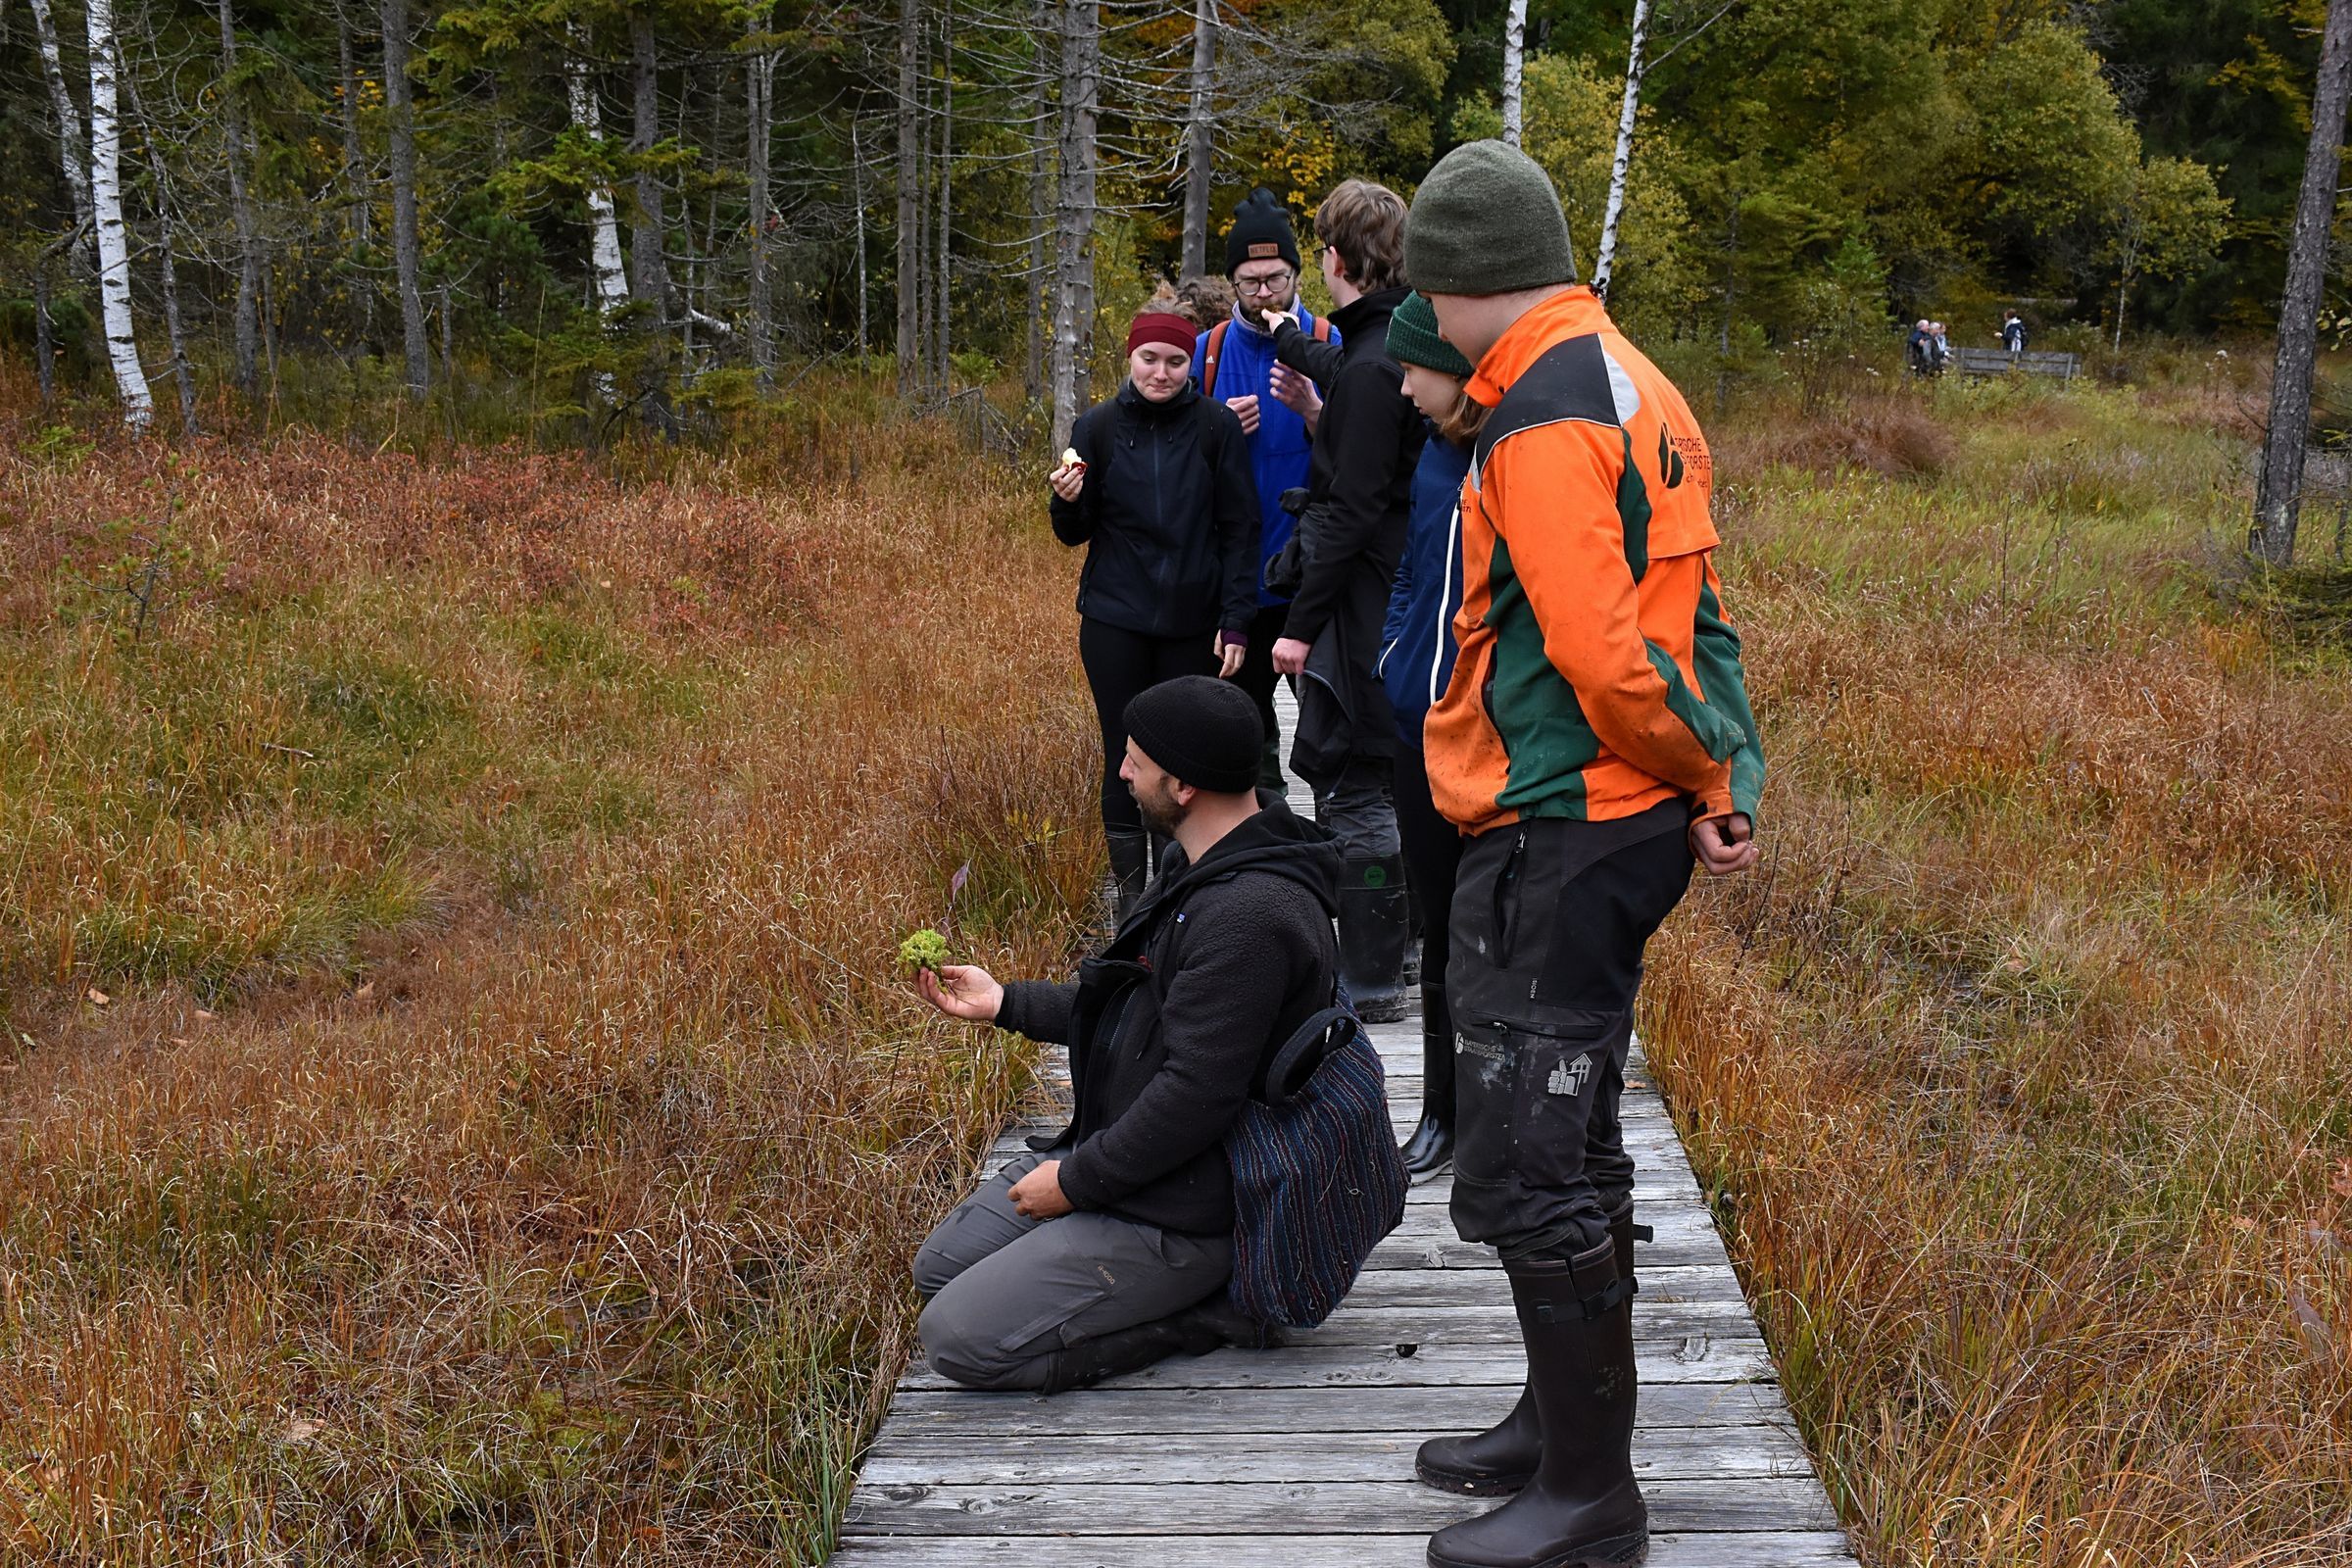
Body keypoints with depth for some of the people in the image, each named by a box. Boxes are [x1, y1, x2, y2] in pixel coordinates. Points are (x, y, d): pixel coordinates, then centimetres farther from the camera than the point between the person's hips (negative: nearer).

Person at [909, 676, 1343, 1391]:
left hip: (1181, 1212, -11)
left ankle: (1207, 1309, -3)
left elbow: (1196, 1095, -28)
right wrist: (1003, 1002, 19)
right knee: (940, 1269, 17)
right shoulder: (1202, 867, 6)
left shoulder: (1249, 917, -28)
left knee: (960, 1339, -13)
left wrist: (1077, 1181, -17)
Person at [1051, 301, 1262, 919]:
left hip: (1194, 622, -1)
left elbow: (1240, 529, 0)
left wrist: (1236, 620, -6)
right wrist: (1068, 500, -15)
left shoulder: (1217, 426, -3)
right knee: (1125, 754, 3)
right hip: (1115, 620, 1)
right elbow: (1075, 533, 7)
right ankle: (1130, 893, 14)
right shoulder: (1097, 427, 1)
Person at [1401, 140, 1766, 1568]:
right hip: (1612, 822, 11)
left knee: (1533, 1174, -2)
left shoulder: (1544, 419, -18)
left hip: (1562, 842, -11)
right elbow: (1689, 605, 16)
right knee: (1565, 1151, 20)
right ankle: (1563, 1428, 34)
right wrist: (1717, 772, 10)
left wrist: (1702, 781, -10)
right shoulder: (1629, 383, 16)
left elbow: (1601, 648, -24)